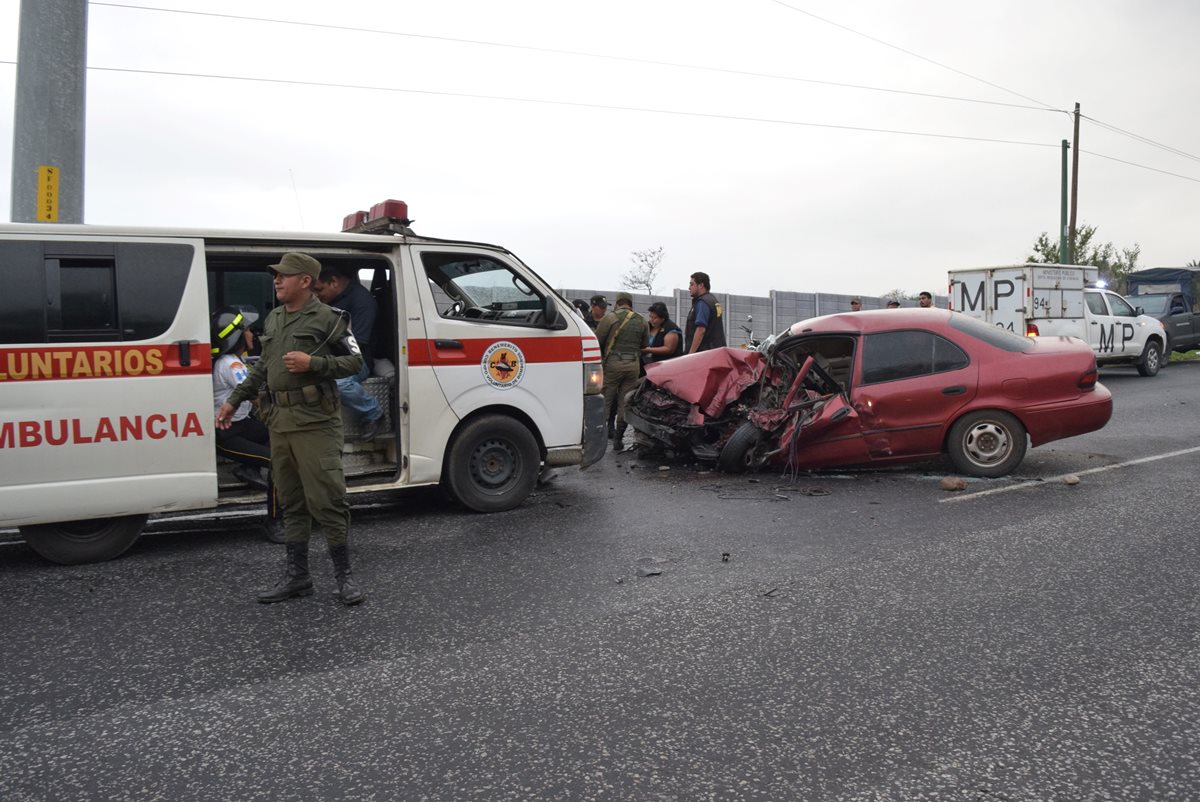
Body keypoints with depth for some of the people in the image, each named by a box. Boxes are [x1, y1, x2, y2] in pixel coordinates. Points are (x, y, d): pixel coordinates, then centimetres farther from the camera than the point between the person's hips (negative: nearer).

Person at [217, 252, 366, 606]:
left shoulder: (327, 318, -4)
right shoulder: (273, 319, 17)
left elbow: (355, 361, -6)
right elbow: (262, 367, 24)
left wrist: (313, 363, -17)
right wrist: (234, 399, 22)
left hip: (314, 421, -7)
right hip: (279, 421, 7)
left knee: (326, 500, -6)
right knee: (291, 501, 12)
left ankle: (344, 576, 6)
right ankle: (296, 576, 21)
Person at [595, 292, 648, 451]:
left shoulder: (611, 317, -2)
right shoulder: (641, 321, 11)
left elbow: (597, 340, -3)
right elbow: (644, 345, 15)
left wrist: (602, 355, 14)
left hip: (613, 362, -3)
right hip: (634, 364, 4)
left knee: (604, 402, 2)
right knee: (625, 404, 8)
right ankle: (618, 439, 11)